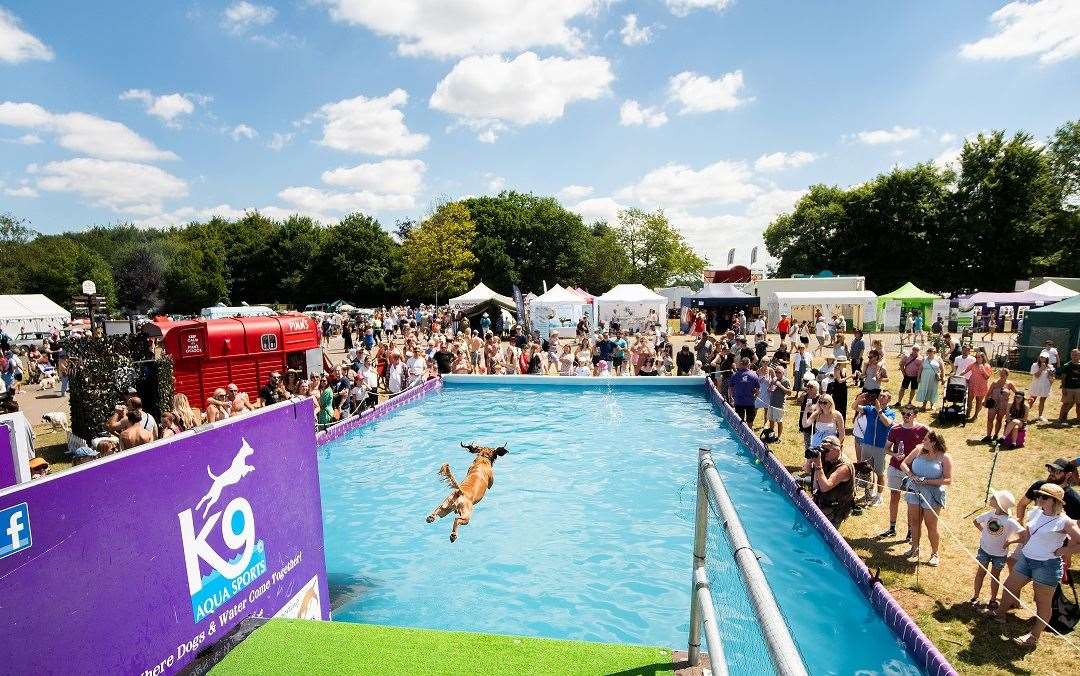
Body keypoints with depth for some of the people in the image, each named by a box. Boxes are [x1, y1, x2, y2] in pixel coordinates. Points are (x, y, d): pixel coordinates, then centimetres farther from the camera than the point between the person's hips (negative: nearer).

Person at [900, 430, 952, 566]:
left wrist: (927, 481, -21)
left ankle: (935, 554, 24)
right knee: (915, 521, 15)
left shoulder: (944, 458, -12)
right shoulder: (919, 450, -1)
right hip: (915, 492, 4)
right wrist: (911, 475, -14)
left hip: (933, 495, -4)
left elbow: (948, 480, -14)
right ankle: (915, 549, 31)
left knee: (931, 525, 5)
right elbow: (903, 464, 3)